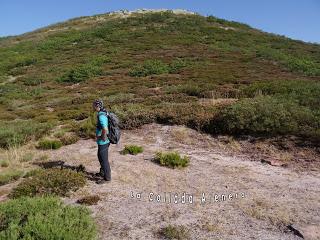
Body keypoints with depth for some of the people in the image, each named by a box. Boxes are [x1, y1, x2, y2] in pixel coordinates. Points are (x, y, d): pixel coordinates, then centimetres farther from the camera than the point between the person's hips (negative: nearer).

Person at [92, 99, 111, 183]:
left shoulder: (101, 116, -24)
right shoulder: (103, 113, 8)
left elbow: (105, 129, -37)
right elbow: (106, 127, 23)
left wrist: (103, 138, -21)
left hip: (103, 142, -10)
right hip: (104, 141, 10)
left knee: (104, 159, 2)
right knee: (100, 157, 25)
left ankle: (107, 177, 15)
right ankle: (102, 172, 42)